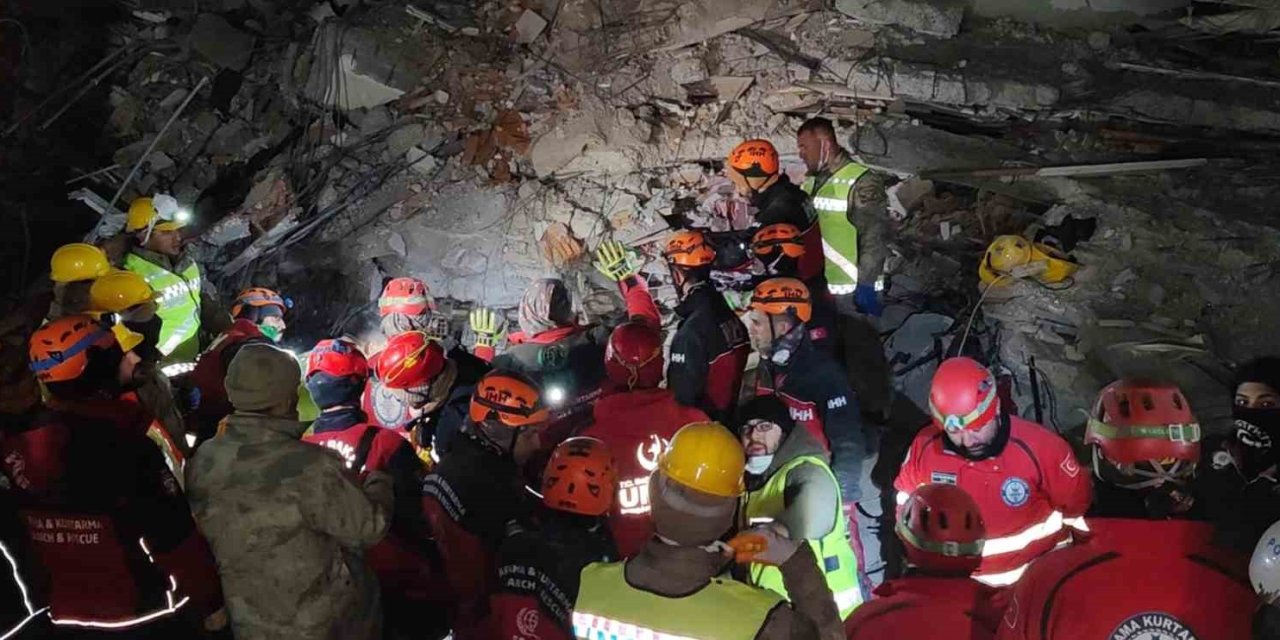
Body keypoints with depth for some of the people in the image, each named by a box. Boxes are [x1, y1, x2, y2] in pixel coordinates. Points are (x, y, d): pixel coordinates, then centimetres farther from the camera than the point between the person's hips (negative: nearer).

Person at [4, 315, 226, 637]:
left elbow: (21, 541, 9)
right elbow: (173, 535, -21)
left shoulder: (18, 443, -3)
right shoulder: (122, 441, -24)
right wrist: (210, 601, -11)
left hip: (67, 614, 7)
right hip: (144, 614, -6)